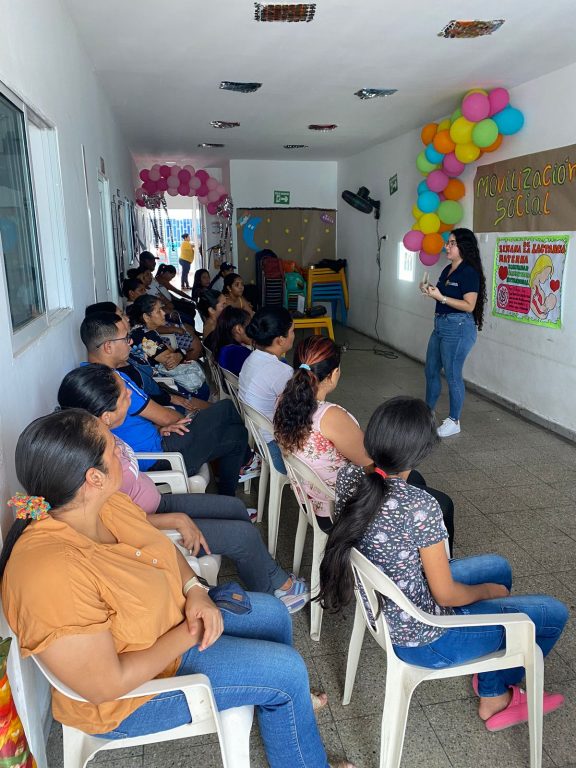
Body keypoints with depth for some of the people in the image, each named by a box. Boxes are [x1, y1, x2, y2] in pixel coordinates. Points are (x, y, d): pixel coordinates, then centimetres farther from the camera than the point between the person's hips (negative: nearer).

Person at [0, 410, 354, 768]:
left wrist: (196, 590, -12)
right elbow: (106, 686, -32)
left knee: (273, 614, 13)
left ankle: (287, 704, 42)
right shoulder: (52, 573, -38)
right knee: (285, 669, -7)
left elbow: (163, 546, 5)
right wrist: (189, 635, -21)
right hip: (129, 698, -8)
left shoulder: (106, 503, -13)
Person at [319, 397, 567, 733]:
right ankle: (496, 696, 36)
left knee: (498, 566, 25)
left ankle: (493, 696, 38)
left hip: (382, 611, 7)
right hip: (424, 639, -7)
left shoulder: (349, 478, -13)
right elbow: (446, 595, -21)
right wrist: (489, 590, -1)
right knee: (554, 613, 10)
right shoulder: (420, 506, -34)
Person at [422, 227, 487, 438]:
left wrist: (440, 297, -22)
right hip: (440, 325, 9)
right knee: (431, 370, 16)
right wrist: (431, 292, 3)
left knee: (452, 375, -1)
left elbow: (469, 306, -19)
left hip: (458, 328, -9)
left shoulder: (469, 272, -14)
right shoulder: (447, 270, 11)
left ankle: (454, 422, 14)